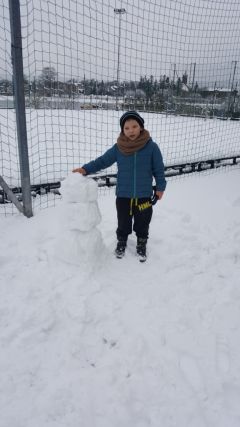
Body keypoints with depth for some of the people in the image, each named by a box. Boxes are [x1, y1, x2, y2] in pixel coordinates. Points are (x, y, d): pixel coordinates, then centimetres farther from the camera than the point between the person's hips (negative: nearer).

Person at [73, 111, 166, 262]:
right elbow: (102, 161, -1)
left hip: (144, 195, -1)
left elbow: (159, 169, -2)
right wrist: (85, 169, -11)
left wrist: (160, 187, -2)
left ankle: (142, 244, 38)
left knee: (142, 223, 15)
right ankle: (121, 241, 42)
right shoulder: (118, 148, -7)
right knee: (123, 223, 17)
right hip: (123, 195, 1)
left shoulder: (151, 147, -10)